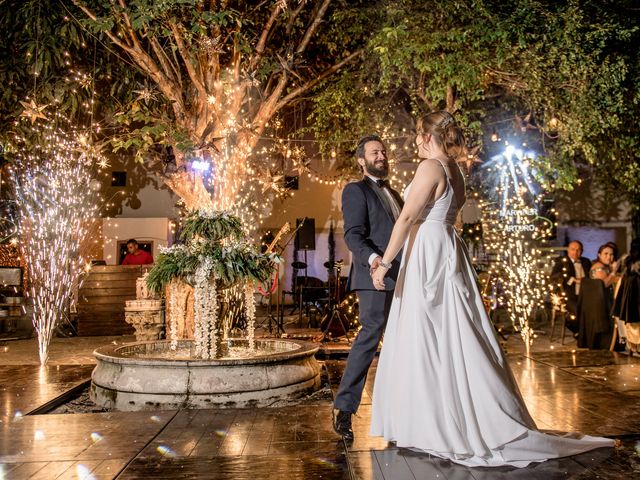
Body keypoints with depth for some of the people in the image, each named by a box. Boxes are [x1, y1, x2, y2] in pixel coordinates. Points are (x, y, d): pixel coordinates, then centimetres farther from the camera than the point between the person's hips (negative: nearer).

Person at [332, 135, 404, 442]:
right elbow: (353, 234, -13)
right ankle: (344, 409, -8)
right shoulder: (356, 191, -1)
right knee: (369, 336, -13)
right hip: (375, 277, -8)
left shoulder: (393, 194, 25)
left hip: (400, 278, 8)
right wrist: (372, 258, -31)